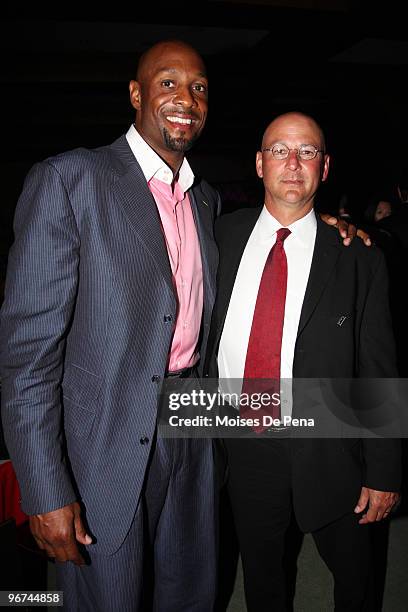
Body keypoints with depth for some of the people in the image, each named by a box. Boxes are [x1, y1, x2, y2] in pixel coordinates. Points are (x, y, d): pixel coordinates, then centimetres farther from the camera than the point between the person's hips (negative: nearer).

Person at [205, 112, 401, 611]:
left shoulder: (358, 256, -9)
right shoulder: (224, 235, -2)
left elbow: (379, 369, -7)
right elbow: (202, 332, 4)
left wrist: (384, 472, -6)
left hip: (328, 451, -1)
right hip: (242, 441, 2)